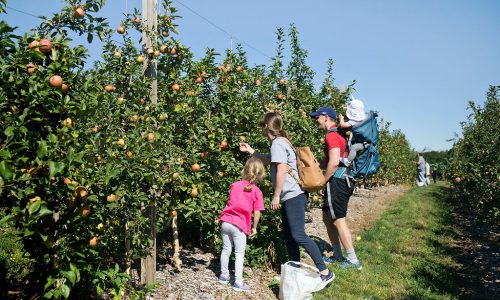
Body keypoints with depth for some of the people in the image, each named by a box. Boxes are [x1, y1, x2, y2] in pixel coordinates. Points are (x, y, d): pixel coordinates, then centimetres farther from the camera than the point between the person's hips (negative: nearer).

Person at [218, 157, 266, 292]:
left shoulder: (235, 185, 7)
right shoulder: (257, 191, -4)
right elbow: (257, 212, -4)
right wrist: (254, 227, 6)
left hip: (226, 221, 4)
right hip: (239, 225, -4)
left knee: (226, 250, 18)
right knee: (239, 254, 7)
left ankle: (224, 276, 31)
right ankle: (238, 282, 9)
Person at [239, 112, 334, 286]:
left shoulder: (277, 142, -11)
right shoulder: (281, 141, 19)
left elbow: (281, 170, -19)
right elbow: (270, 160, 37)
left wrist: (276, 195, -15)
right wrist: (250, 151, 39)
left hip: (293, 196, -10)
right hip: (289, 196, 10)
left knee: (299, 235, -11)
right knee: (289, 236, 12)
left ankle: (325, 272, -7)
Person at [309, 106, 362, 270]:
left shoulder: (331, 135, -15)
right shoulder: (339, 134, 18)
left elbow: (334, 163, -24)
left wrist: (322, 182, -15)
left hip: (336, 181, -10)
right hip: (342, 181, 10)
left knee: (339, 221, -3)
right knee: (327, 218, 17)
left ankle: (353, 260, 5)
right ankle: (338, 255, 26)